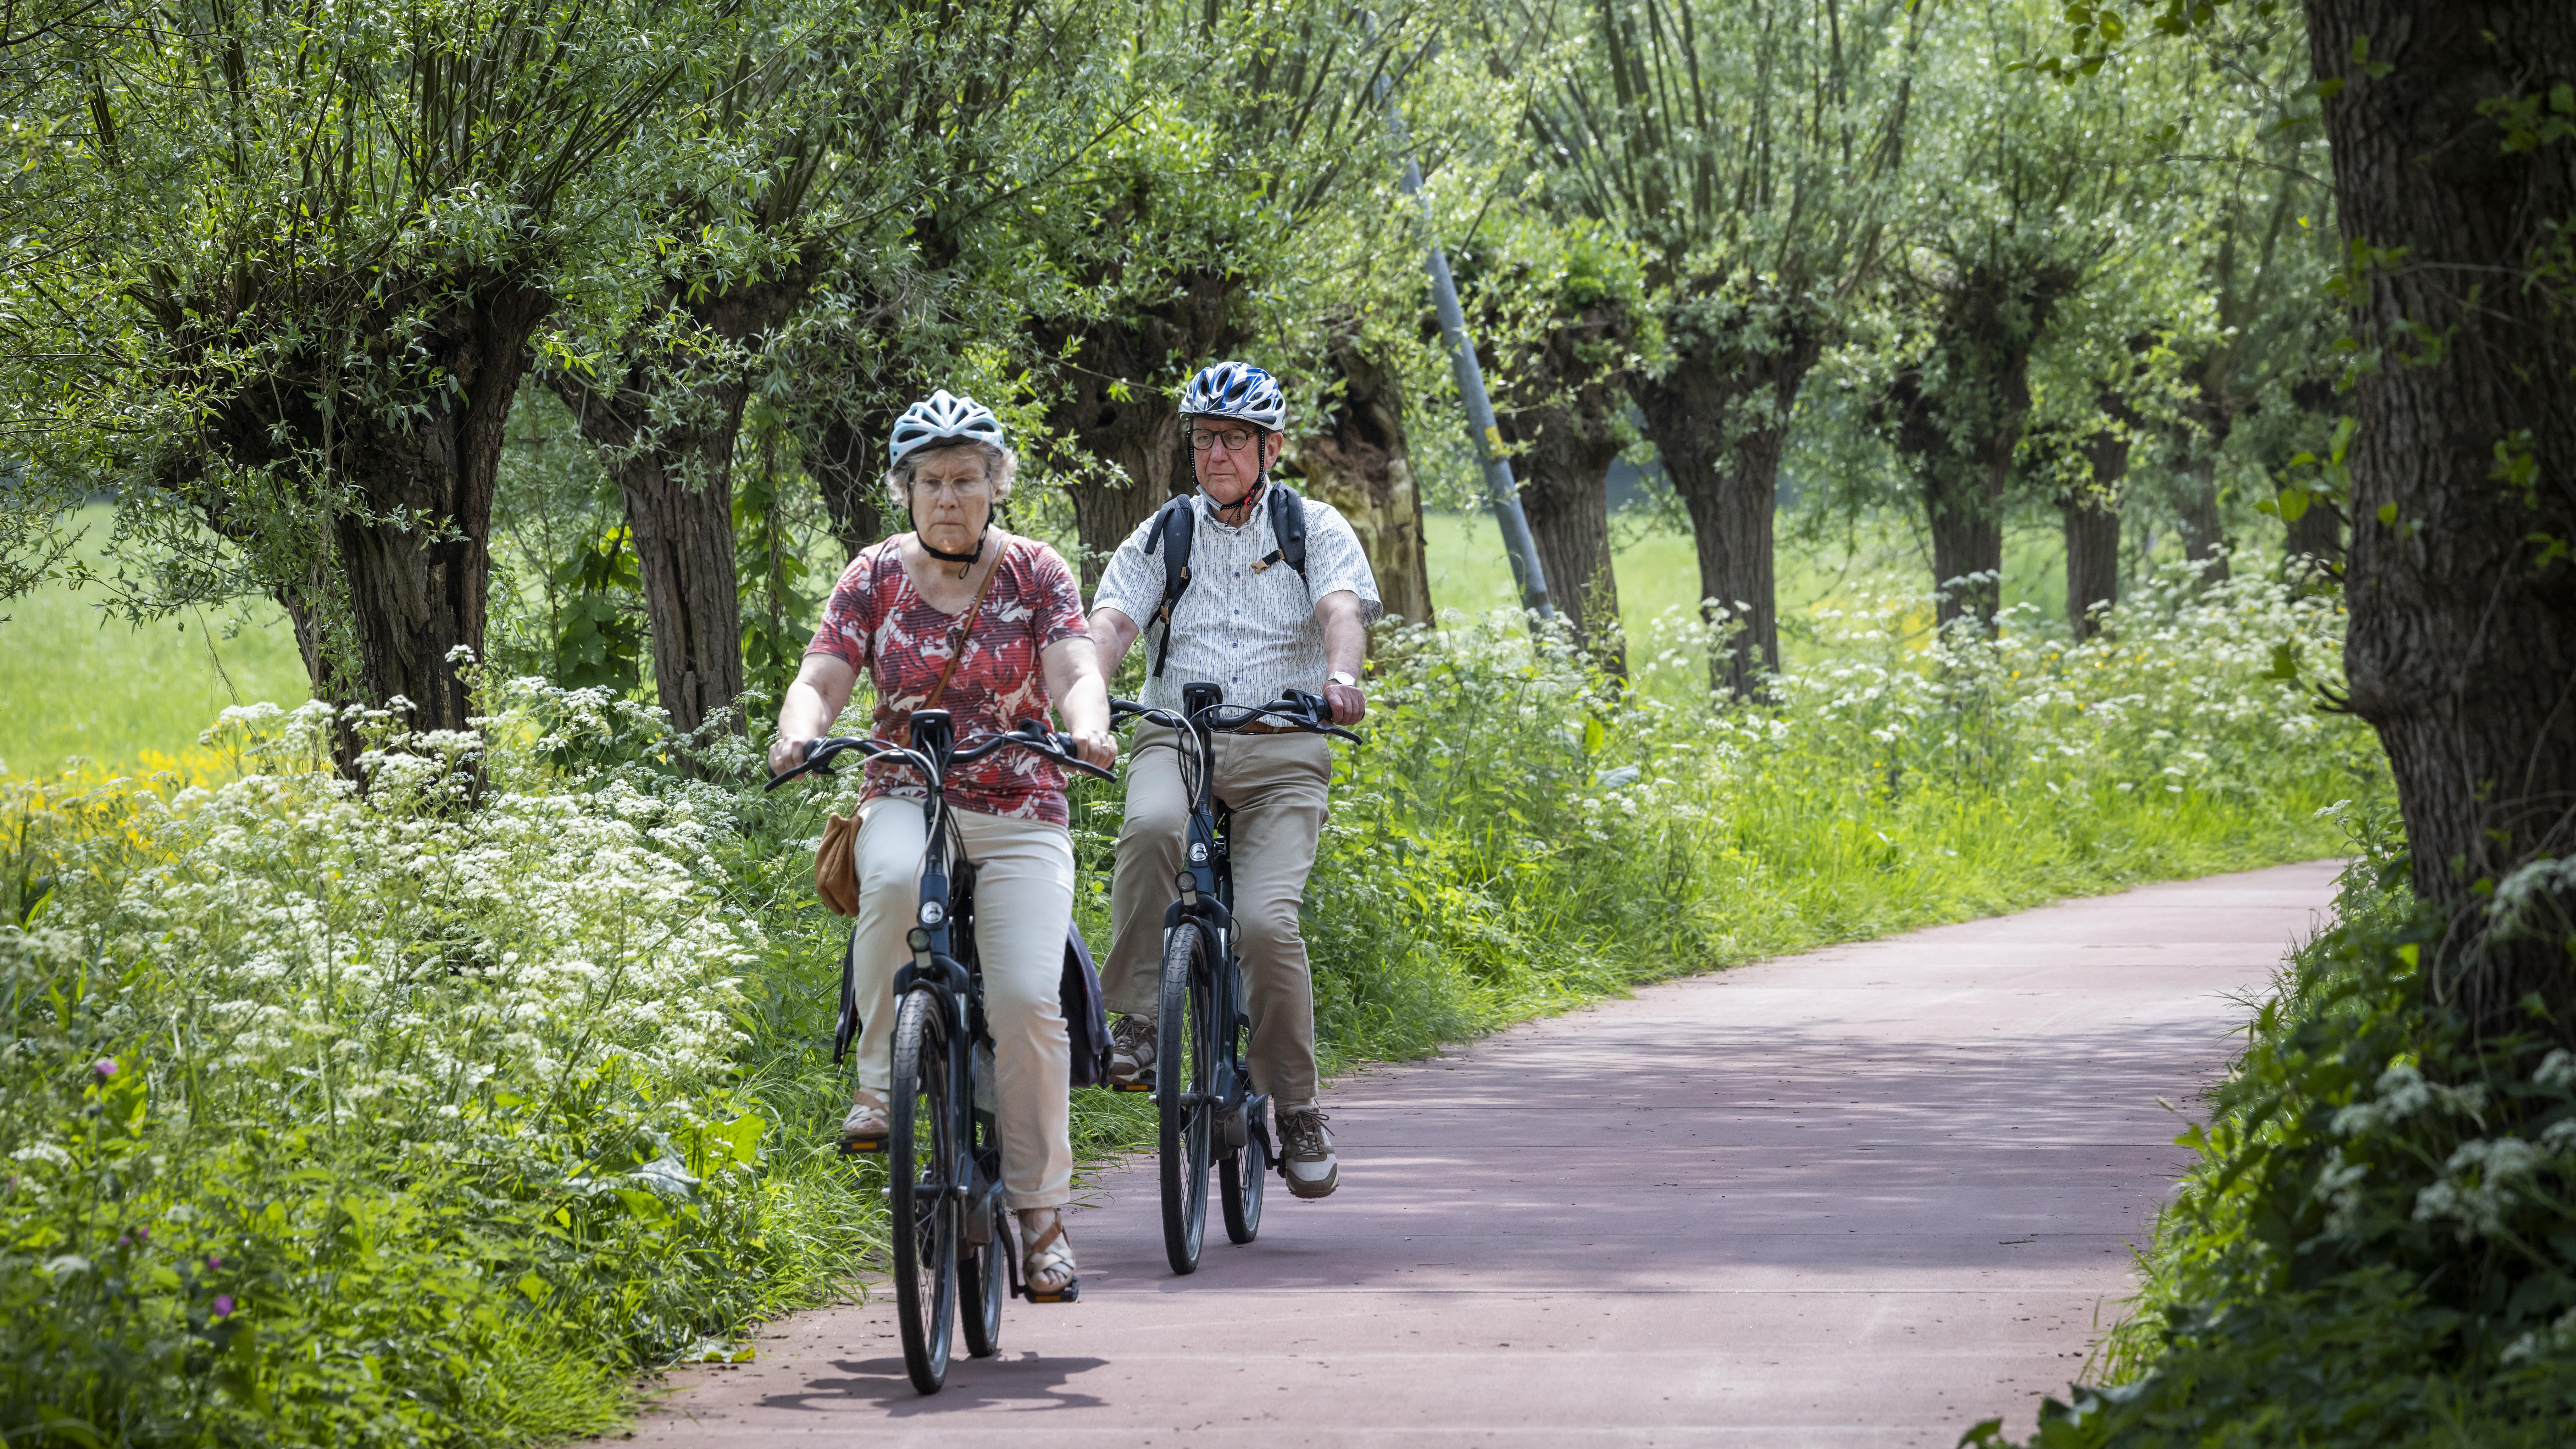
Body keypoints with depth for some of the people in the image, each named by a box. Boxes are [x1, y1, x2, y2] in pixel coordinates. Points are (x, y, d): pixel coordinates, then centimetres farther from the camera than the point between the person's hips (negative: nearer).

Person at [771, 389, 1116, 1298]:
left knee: (1028, 1000, -17)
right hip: (906, 797, 0)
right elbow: (821, 680, -4)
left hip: (1017, 812, 0)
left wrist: (1087, 726, -34)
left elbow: (1077, 670, -11)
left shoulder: (1035, 574, 2)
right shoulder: (875, 578, 4)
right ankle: (880, 1080, -21)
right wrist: (801, 730, -28)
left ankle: (1040, 1206, -4)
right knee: (895, 880, -38)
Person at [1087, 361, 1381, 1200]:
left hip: (1281, 753, -1)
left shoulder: (1315, 530, 9)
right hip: (1176, 741, 1)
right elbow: (1111, 620, -3)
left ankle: (1299, 1114, -4)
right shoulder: (1163, 537, 13)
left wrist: (1341, 675, -33)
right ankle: (1136, 1020, -22)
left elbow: (1343, 610, -10)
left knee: (1266, 921, -20)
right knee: (1151, 827, -35)